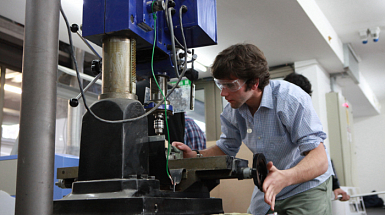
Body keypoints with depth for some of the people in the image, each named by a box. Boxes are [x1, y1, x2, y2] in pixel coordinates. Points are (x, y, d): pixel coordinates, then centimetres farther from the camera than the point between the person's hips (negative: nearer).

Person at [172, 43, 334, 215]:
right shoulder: (232, 111, -9)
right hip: (267, 188, 5)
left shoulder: (292, 100, -27)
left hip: (307, 186, -5)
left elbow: (320, 159, -32)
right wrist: (195, 156, -13)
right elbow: (226, 148, 7)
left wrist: (285, 178, -51)